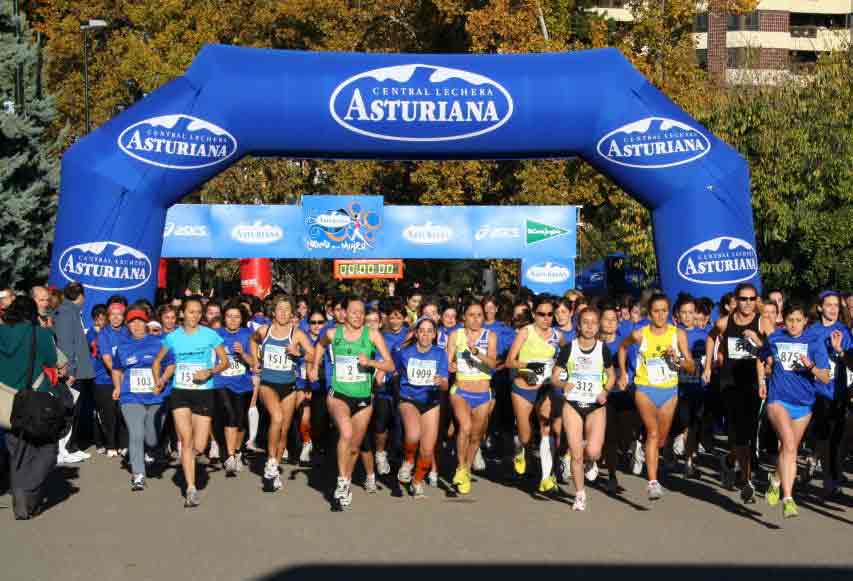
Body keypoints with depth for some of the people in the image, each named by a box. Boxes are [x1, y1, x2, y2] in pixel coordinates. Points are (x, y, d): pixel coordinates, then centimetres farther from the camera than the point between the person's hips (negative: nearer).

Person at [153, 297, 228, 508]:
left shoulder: (210, 335, -1)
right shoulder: (172, 337, 4)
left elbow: (225, 362, 4)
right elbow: (157, 361, 18)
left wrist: (210, 372, -13)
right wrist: (157, 383, 4)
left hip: (204, 393, 0)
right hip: (180, 393, 1)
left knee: (199, 446, -3)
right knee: (186, 440, -9)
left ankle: (187, 457, 35)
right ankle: (191, 489, -5)